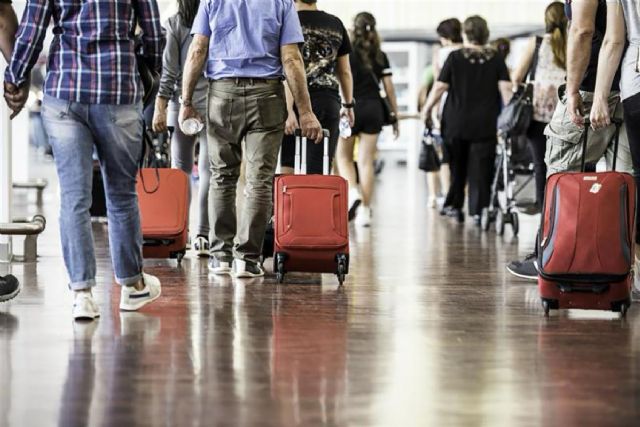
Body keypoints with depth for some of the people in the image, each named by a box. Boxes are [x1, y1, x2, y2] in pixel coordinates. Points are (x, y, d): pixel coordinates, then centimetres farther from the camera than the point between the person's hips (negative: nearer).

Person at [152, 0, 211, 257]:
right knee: (208, 171, -1)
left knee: (181, 170, 9)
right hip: (214, 108, 0)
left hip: (181, 106, 0)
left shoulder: (175, 24, -1)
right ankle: (203, 235, -7)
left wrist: (160, 108, 0)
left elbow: (169, 72, -3)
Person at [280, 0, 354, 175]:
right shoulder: (336, 24, 10)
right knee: (319, 171, 2)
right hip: (329, 102, 3)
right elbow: (345, 72, 15)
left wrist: (288, 109, -18)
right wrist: (348, 104, 26)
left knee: (288, 167, 5)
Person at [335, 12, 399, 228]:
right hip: (373, 109, 3)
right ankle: (365, 210, 2)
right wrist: (395, 116, 11)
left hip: (351, 107, -3)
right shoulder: (380, 57, 6)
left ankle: (353, 191, -12)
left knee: (344, 156, 12)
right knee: (366, 160, 4)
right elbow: (389, 88, 5)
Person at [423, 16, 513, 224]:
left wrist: (427, 109, 6)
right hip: (485, 125, 0)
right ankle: (478, 210, -6)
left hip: (456, 122, 0)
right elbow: (505, 89, -5)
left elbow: (440, 87, -4)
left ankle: (455, 206, 18)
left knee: (457, 167, 15)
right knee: (481, 168, 1)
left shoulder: (455, 57, -1)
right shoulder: (496, 59, 1)